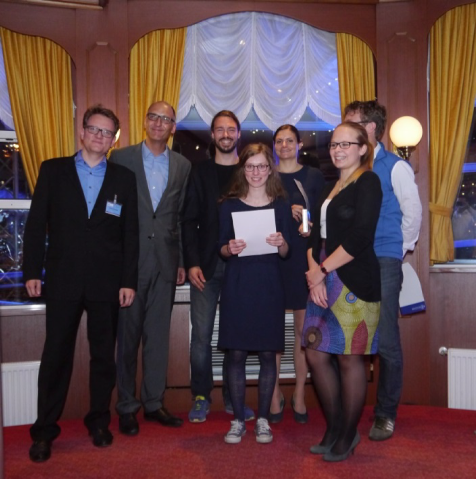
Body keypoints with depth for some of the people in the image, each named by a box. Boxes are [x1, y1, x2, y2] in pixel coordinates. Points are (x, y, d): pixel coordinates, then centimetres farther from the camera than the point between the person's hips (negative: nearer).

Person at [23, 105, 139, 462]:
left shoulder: (124, 178, 6)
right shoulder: (53, 170, 5)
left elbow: (131, 234, 3)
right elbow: (36, 224, 2)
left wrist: (129, 281, -2)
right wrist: (32, 271, -4)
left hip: (107, 282, 1)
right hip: (62, 280, -1)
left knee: (104, 355, 10)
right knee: (56, 355, 5)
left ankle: (99, 421, 26)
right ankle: (45, 430, 18)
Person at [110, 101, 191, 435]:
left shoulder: (183, 166, 9)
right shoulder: (121, 158, 2)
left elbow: (182, 216, 10)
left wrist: (182, 260, 7)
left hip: (166, 260, 3)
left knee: (159, 334, 9)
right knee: (128, 333, 5)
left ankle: (154, 402, 22)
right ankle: (127, 406, 18)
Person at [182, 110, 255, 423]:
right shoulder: (200, 173, 9)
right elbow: (190, 220, 4)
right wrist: (192, 263, -7)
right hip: (206, 265, 0)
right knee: (202, 334, 0)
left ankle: (233, 397, 19)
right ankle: (201, 396, 14)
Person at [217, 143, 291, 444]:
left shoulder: (281, 205, 6)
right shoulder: (230, 205, 6)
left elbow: (286, 253, 6)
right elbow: (221, 248, 7)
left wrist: (281, 243, -15)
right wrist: (230, 248, -14)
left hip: (269, 284, 0)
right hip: (237, 284, 0)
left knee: (268, 352, 3)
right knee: (236, 353, 1)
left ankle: (263, 419, 18)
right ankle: (238, 420, 15)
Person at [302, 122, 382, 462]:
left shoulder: (368, 182, -4)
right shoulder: (331, 188, 19)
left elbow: (360, 237, -15)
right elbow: (317, 235, 14)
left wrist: (321, 271, -11)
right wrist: (313, 273, -3)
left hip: (354, 283, -7)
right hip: (325, 281, 8)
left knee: (349, 357, 0)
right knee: (316, 354, 7)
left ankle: (348, 436, 18)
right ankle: (334, 429, 24)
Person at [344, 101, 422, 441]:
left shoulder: (395, 167, -3)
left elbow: (413, 213, -1)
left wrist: (399, 250, 4)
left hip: (383, 264, -5)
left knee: (386, 341, -1)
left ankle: (386, 415, 14)